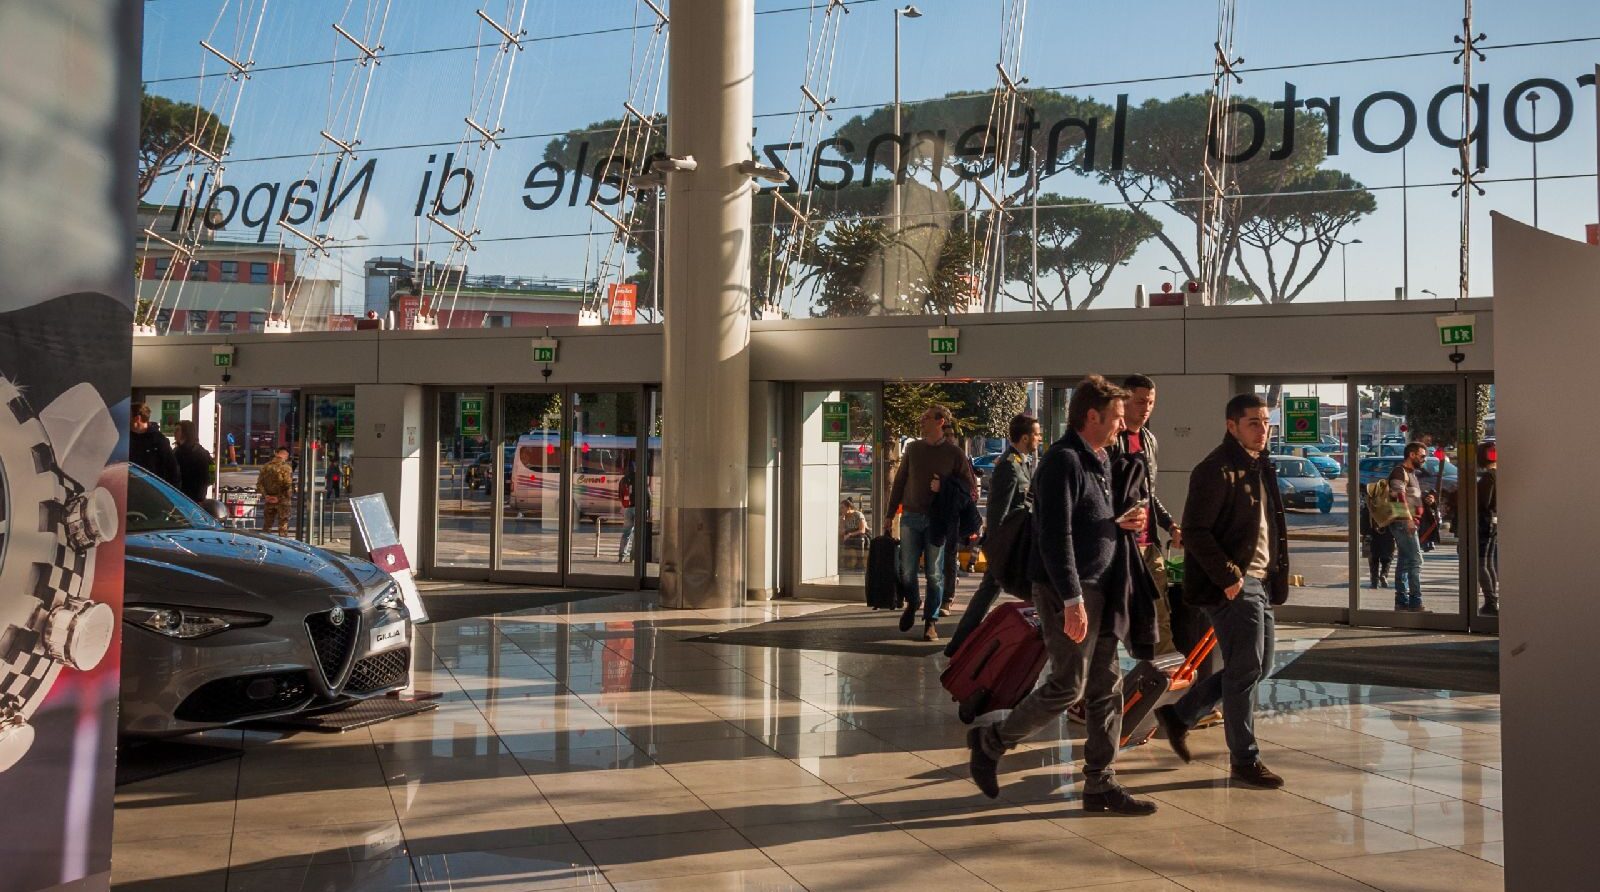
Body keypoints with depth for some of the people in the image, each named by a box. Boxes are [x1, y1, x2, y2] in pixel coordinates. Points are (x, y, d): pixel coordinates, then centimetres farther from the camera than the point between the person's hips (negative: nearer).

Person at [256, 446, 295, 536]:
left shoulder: (265, 467, 3)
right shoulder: (286, 468, -14)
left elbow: (259, 483, 1)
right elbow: (288, 485, -20)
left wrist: (265, 495, -2)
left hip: (269, 500, 5)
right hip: (282, 501, -4)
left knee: (267, 525, 15)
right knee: (283, 525, 4)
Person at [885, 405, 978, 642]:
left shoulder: (954, 453, 0)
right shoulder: (913, 448, 9)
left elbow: (970, 486, 3)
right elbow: (899, 482, 13)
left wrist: (943, 487, -12)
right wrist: (890, 514, 10)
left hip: (937, 520, -2)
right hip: (911, 517, 2)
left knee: (934, 573, 1)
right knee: (906, 571, 1)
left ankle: (931, 621, 10)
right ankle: (912, 603, 30)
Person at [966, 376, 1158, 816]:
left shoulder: (1100, 460, 15)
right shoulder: (1063, 461, -15)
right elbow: (1056, 536, -22)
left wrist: (1118, 523, 5)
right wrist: (1072, 600, -25)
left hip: (1097, 589, 10)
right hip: (1067, 591, -10)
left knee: (1107, 688, 9)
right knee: (1068, 686, -5)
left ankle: (1100, 785, 16)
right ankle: (989, 743, 12)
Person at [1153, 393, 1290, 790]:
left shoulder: (1261, 467, 15)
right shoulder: (1216, 470, -14)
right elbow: (1195, 533, -18)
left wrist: (1277, 574, 13)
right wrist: (1228, 577, -21)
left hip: (1261, 582, 10)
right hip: (1233, 585, -10)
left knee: (1259, 667, 15)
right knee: (1245, 670, -4)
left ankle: (1179, 714, 26)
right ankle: (1245, 759, 9)